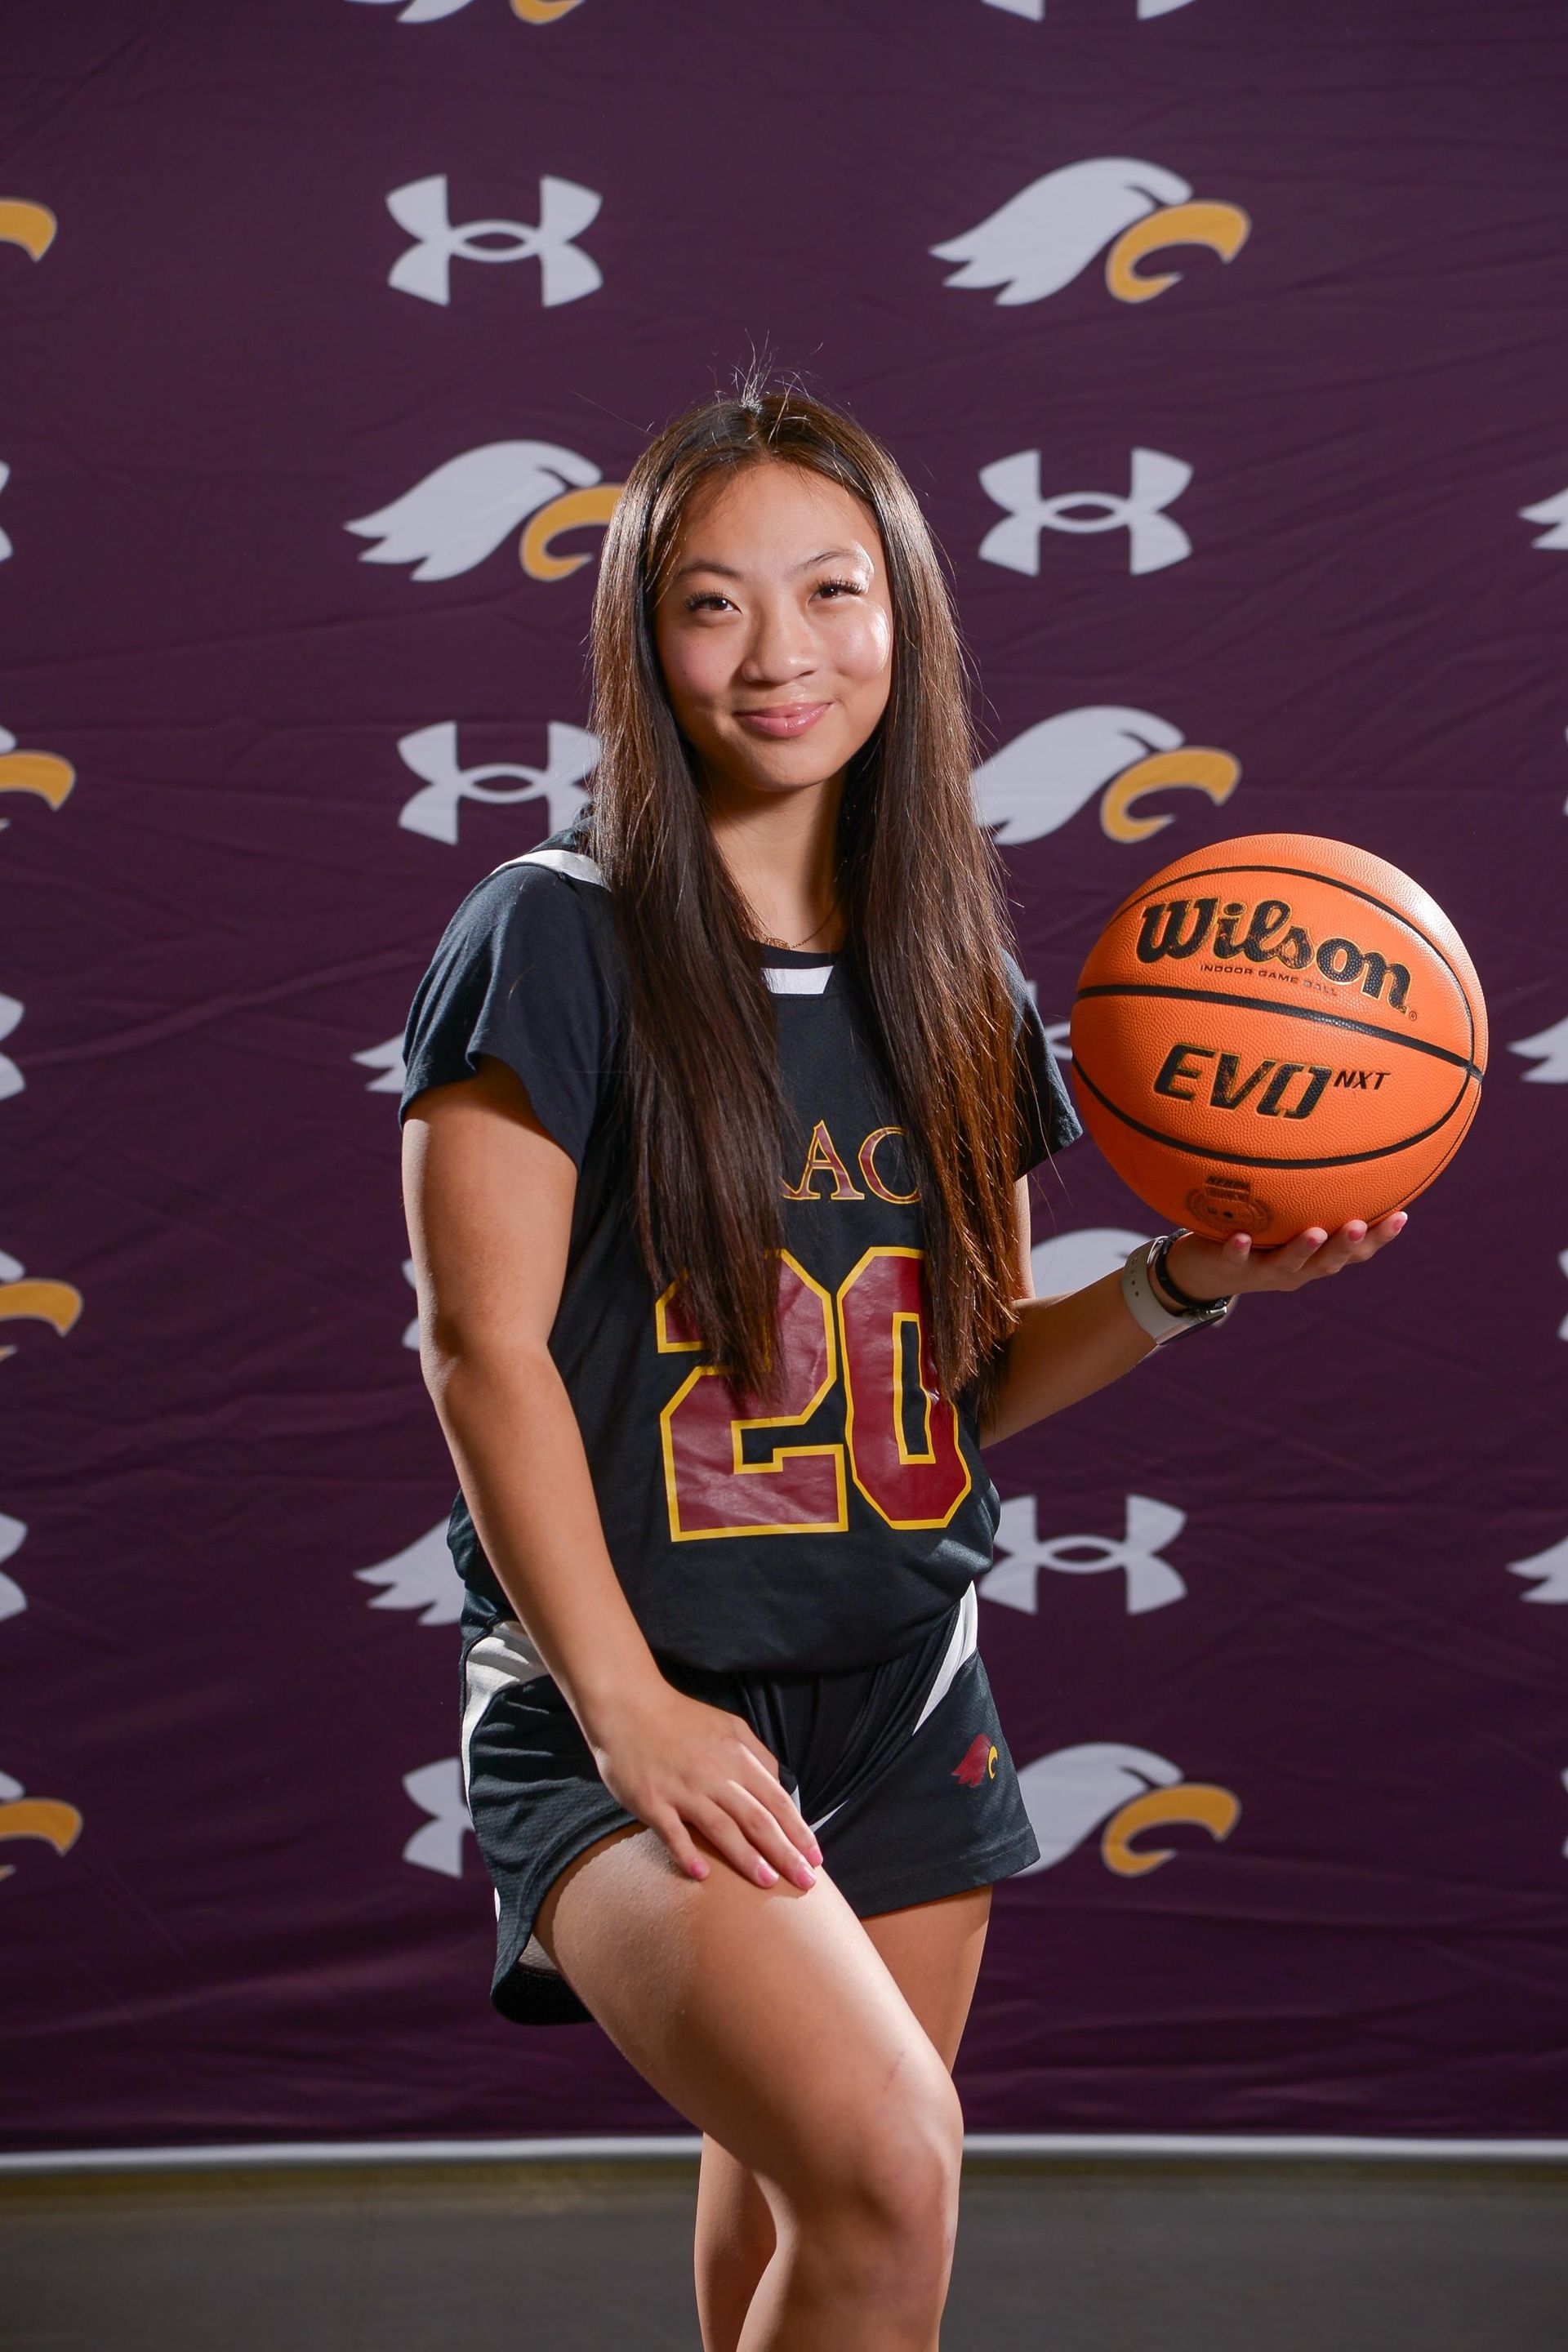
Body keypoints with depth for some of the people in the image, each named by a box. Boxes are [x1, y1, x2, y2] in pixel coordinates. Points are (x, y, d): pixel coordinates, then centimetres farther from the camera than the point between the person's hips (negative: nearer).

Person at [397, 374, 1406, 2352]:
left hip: (903, 1702, 6)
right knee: (886, 2168, -26)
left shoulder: (957, 981, 10)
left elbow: (970, 1383, 13)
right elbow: (484, 1347, -11)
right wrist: (623, 1704, -16)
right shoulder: (555, 939, -7)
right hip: (630, 1701, -6)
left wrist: (1184, 1287, -4)